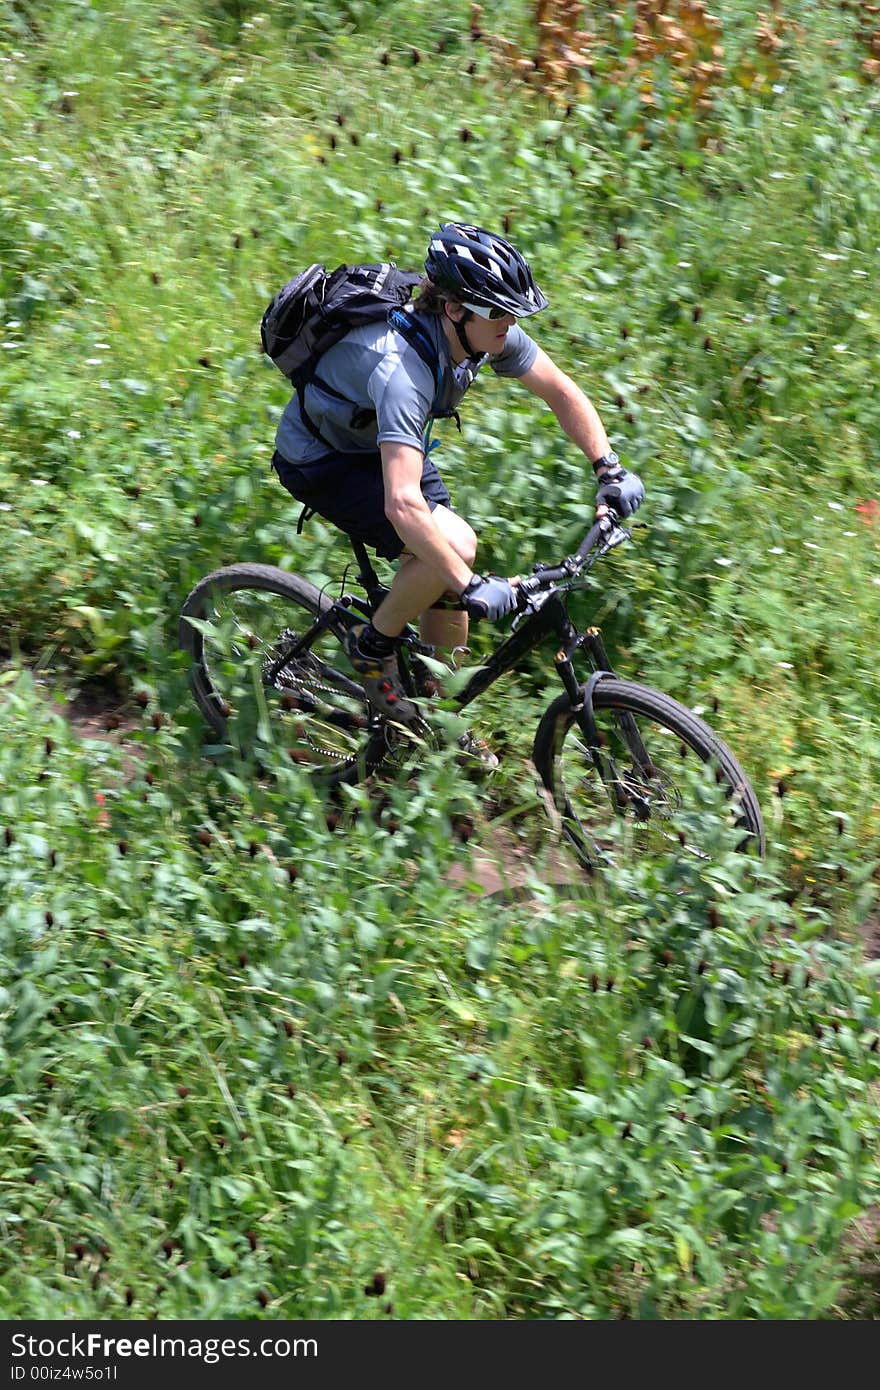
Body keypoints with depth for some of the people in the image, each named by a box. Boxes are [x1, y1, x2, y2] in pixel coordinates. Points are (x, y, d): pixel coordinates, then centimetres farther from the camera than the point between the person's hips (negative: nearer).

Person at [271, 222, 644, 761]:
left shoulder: (486, 331, -18)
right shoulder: (401, 368, -40)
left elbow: (562, 391, -2)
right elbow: (403, 504, -48)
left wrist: (609, 469, -12)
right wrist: (473, 587, -48)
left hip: (380, 441, 8)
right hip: (320, 462, -7)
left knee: (452, 576, 1)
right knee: (452, 548, -25)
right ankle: (372, 647, 0)